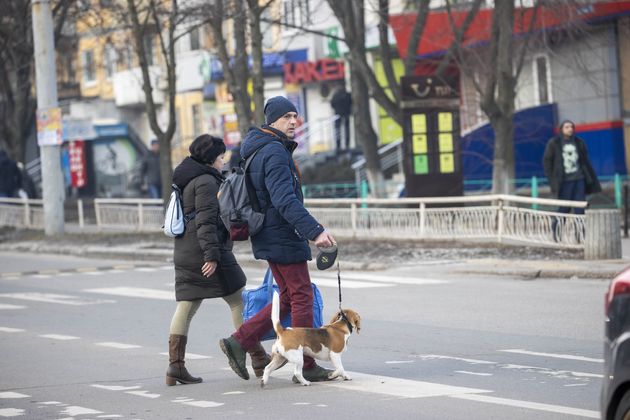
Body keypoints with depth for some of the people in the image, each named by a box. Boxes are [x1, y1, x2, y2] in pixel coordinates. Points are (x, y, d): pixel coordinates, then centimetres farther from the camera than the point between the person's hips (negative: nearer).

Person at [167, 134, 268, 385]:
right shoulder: (206, 181, -11)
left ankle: (175, 365, -3)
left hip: (184, 253, 9)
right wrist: (212, 254, -24)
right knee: (238, 301, 1)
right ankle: (257, 357, 5)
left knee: (185, 307, 3)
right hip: (205, 252, -9)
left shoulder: (187, 181, 20)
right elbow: (206, 221, -20)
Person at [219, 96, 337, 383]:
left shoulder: (258, 150, 15)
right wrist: (314, 231, -34)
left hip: (269, 237, 10)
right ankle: (306, 367, 3)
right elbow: (285, 200, -28)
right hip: (284, 238, -10)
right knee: (302, 298, -2)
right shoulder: (275, 152, -18)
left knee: (288, 298, 13)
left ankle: (239, 342, 7)